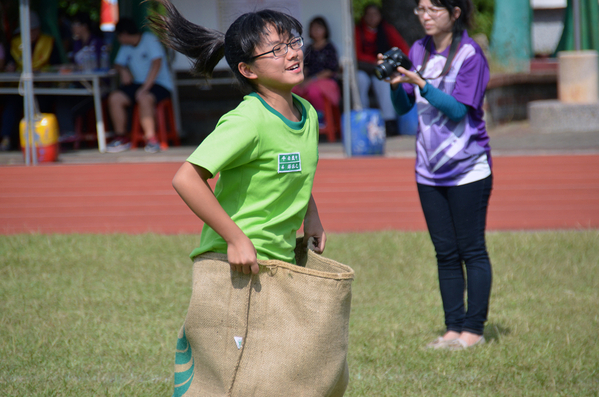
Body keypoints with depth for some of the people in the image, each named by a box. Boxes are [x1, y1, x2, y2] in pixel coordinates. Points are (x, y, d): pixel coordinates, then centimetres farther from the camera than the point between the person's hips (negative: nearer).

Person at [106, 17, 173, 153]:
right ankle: (121, 137, -7)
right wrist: (123, 71, -9)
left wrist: (144, 88, -24)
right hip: (138, 83, 7)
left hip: (160, 84, -7)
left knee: (143, 98, -37)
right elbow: (118, 64, 18)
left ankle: (151, 137, -29)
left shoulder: (150, 40, -9)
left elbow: (156, 64, -18)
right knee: (114, 98, -16)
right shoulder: (126, 47, 16)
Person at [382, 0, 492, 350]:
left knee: (472, 251, 0)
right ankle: (453, 328, 14)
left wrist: (421, 84, -25)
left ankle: (474, 329, 4)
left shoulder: (469, 54, -10)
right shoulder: (419, 52, 7)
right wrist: (397, 83, -10)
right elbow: (403, 107, 9)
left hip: (468, 168, -6)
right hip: (430, 170, 6)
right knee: (446, 253, 9)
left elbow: (458, 109, -17)